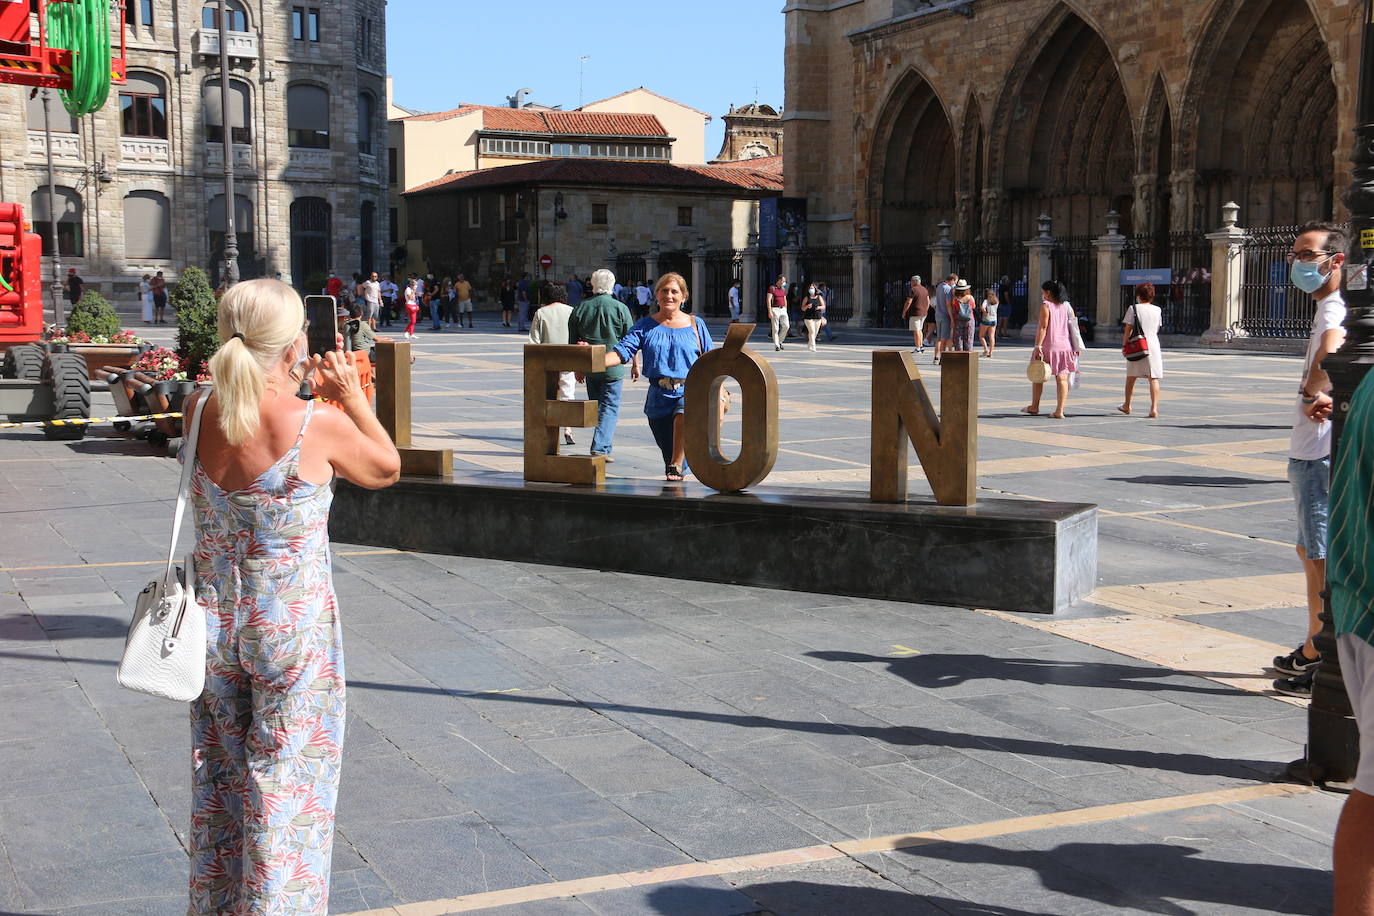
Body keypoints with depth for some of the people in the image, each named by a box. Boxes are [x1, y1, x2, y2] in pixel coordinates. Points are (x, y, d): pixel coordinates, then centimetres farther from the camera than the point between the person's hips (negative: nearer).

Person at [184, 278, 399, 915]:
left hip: (214, 620, 5)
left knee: (218, 779, 19)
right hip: (293, 626, -5)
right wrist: (351, 396, 6)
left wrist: (286, 387, 14)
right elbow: (386, 469, 0)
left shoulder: (200, 412, -6)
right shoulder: (318, 425, -18)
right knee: (286, 781, 9)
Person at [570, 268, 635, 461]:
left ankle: (603, 443, 23)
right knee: (610, 407, -1)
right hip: (613, 367, -3)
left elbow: (573, 342, 9)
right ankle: (600, 447, -12)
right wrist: (635, 364, 9)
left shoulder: (580, 308, 3)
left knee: (596, 407, 16)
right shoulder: (620, 308, -6)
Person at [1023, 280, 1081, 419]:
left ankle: (1034, 407, 23)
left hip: (1048, 346, -4)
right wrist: (1076, 348, 13)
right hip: (1064, 346, 4)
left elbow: (1043, 327, -15)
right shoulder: (1067, 306, 8)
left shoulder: (1046, 305, -9)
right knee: (1062, 379, 0)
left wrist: (1038, 346, -16)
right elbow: (1073, 328, 8)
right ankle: (1059, 411, -7)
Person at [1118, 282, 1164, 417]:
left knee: (1131, 377, 15)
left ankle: (1127, 406, 28)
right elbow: (1157, 329, 15)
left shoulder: (1134, 309, -5)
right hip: (1153, 345, 2)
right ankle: (1154, 408, -10)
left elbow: (1128, 329, -7)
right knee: (1153, 378, -1)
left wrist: (1124, 345, 0)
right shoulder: (1157, 310, 5)